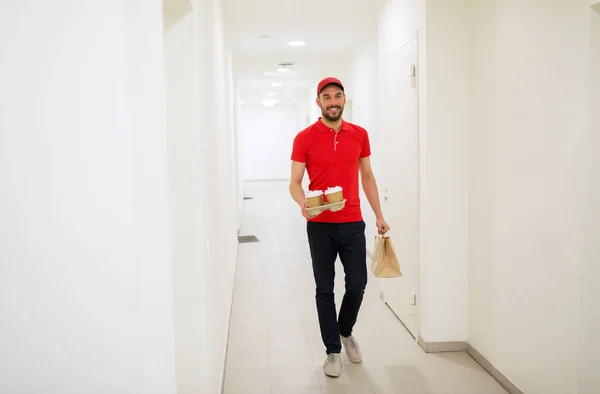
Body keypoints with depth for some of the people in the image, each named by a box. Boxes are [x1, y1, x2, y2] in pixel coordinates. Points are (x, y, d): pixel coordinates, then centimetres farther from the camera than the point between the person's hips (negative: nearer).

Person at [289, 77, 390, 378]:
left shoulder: (359, 135, 5)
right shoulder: (304, 138, -5)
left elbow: (367, 176, 13)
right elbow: (295, 182, -5)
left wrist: (379, 215, 10)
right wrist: (302, 203, -27)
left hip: (353, 224, 2)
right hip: (320, 226, -2)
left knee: (357, 284, 5)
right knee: (325, 290, 6)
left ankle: (345, 331, 35)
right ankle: (332, 350, 21)